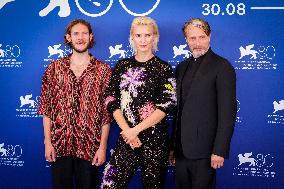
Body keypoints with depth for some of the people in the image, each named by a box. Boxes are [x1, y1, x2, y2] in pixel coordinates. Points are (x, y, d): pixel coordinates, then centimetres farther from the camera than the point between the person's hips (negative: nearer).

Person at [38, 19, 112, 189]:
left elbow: (107, 112, -2)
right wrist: (47, 142, -1)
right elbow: (46, 108, 4)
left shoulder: (103, 70, -1)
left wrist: (103, 147, -5)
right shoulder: (55, 68, 3)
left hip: (90, 145, -1)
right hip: (59, 144, 1)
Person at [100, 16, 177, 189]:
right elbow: (112, 101, 4)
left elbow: (167, 105, -8)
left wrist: (136, 130, -12)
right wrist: (126, 130, -9)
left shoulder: (163, 68, -1)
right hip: (126, 137, 2)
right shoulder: (122, 66, 8)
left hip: (155, 138, -2)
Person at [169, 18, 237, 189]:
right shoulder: (182, 67, 13)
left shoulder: (222, 67, -8)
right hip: (182, 150, 7)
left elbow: (227, 112, -13)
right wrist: (173, 146, 14)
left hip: (204, 151, -6)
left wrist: (219, 151, -17)